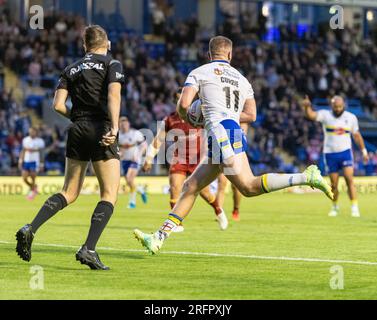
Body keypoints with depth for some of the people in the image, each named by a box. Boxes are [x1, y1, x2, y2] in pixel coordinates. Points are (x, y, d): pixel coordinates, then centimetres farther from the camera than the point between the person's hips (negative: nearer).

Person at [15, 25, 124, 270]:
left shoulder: (71, 69, 15)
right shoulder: (112, 64, 3)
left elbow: (58, 104, 5)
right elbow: (114, 95, -14)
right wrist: (114, 126, -23)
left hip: (77, 131, 5)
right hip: (102, 132, -5)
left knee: (69, 193, 15)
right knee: (110, 195, -1)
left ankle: (30, 229, -3)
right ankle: (89, 249, -14)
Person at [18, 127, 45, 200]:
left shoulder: (39, 141, -6)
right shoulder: (25, 140, 5)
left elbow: (41, 154, -2)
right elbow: (23, 151, 13)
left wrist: (41, 164, -2)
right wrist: (20, 161, 9)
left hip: (35, 162, -4)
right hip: (26, 161, 4)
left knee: (32, 179, -4)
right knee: (24, 178, 0)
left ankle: (32, 192, 17)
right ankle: (34, 188, 26)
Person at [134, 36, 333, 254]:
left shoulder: (199, 73, 7)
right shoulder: (242, 79, 24)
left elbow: (183, 105, -4)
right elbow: (251, 115, 17)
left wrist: (185, 117, 18)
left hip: (220, 131, -8)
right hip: (236, 134, 8)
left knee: (249, 187, -20)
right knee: (190, 187, 10)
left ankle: (306, 178, -29)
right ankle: (159, 238, 8)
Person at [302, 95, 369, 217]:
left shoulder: (351, 117, 3)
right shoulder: (325, 115, -4)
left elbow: (356, 135, 14)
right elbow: (311, 115, -22)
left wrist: (364, 151, 15)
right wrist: (307, 106, -43)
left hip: (345, 152, 0)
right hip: (330, 153, 0)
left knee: (349, 180, -13)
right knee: (334, 184, 4)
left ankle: (354, 207, -12)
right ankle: (335, 207, 25)